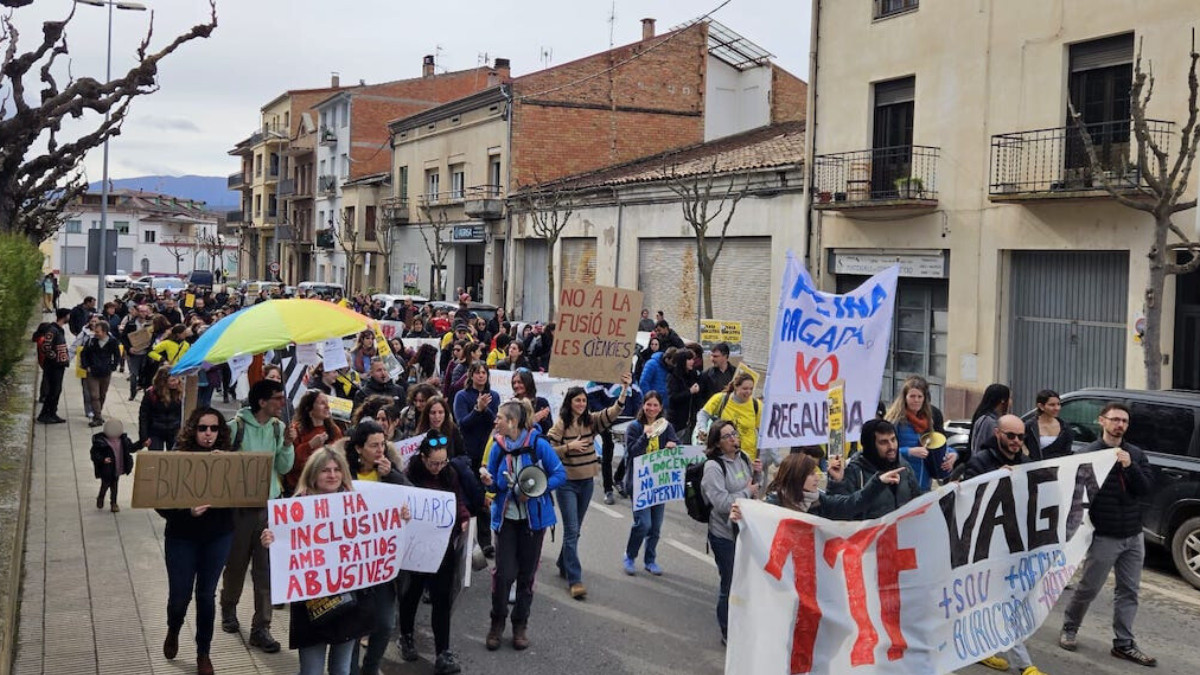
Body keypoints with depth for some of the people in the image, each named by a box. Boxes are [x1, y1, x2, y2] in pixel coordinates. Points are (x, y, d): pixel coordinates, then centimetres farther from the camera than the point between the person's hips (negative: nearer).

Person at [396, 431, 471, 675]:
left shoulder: (450, 474, 0)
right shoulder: (410, 475, -13)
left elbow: (459, 500, 9)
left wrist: (464, 518, -8)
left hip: (445, 544, 2)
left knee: (442, 596, 0)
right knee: (413, 590, 16)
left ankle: (443, 652, 0)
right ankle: (406, 636, 39)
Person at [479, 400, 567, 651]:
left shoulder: (538, 444, -13)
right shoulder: (499, 446, -2)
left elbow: (560, 475, -10)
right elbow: (495, 484, 5)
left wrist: (535, 491, -21)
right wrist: (488, 482, -18)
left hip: (533, 517, -1)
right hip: (506, 517, 2)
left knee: (526, 573, 9)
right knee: (504, 572, -6)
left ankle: (520, 624, 24)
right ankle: (497, 623, 14)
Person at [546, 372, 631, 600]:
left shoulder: (591, 420, 1)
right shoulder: (560, 424, -9)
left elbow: (613, 413, -13)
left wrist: (624, 390, -25)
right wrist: (570, 447, -22)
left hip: (587, 481, 5)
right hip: (567, 482, -5)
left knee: (575, 529, 17)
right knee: (571, 530, -8)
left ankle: (564, 566, 35)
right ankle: (575, 580, -8)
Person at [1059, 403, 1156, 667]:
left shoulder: (1136, 454, 6)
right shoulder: (1090, 453, -9)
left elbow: (1146, 489, -4)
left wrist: (1129, 466, -20)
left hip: (1133, 536, 5)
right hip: (1104, 536, -5)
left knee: (1128, 592, 9)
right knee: (1088, 588, 5)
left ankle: (1124, 644, 17)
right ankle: (1069, 629, 25)